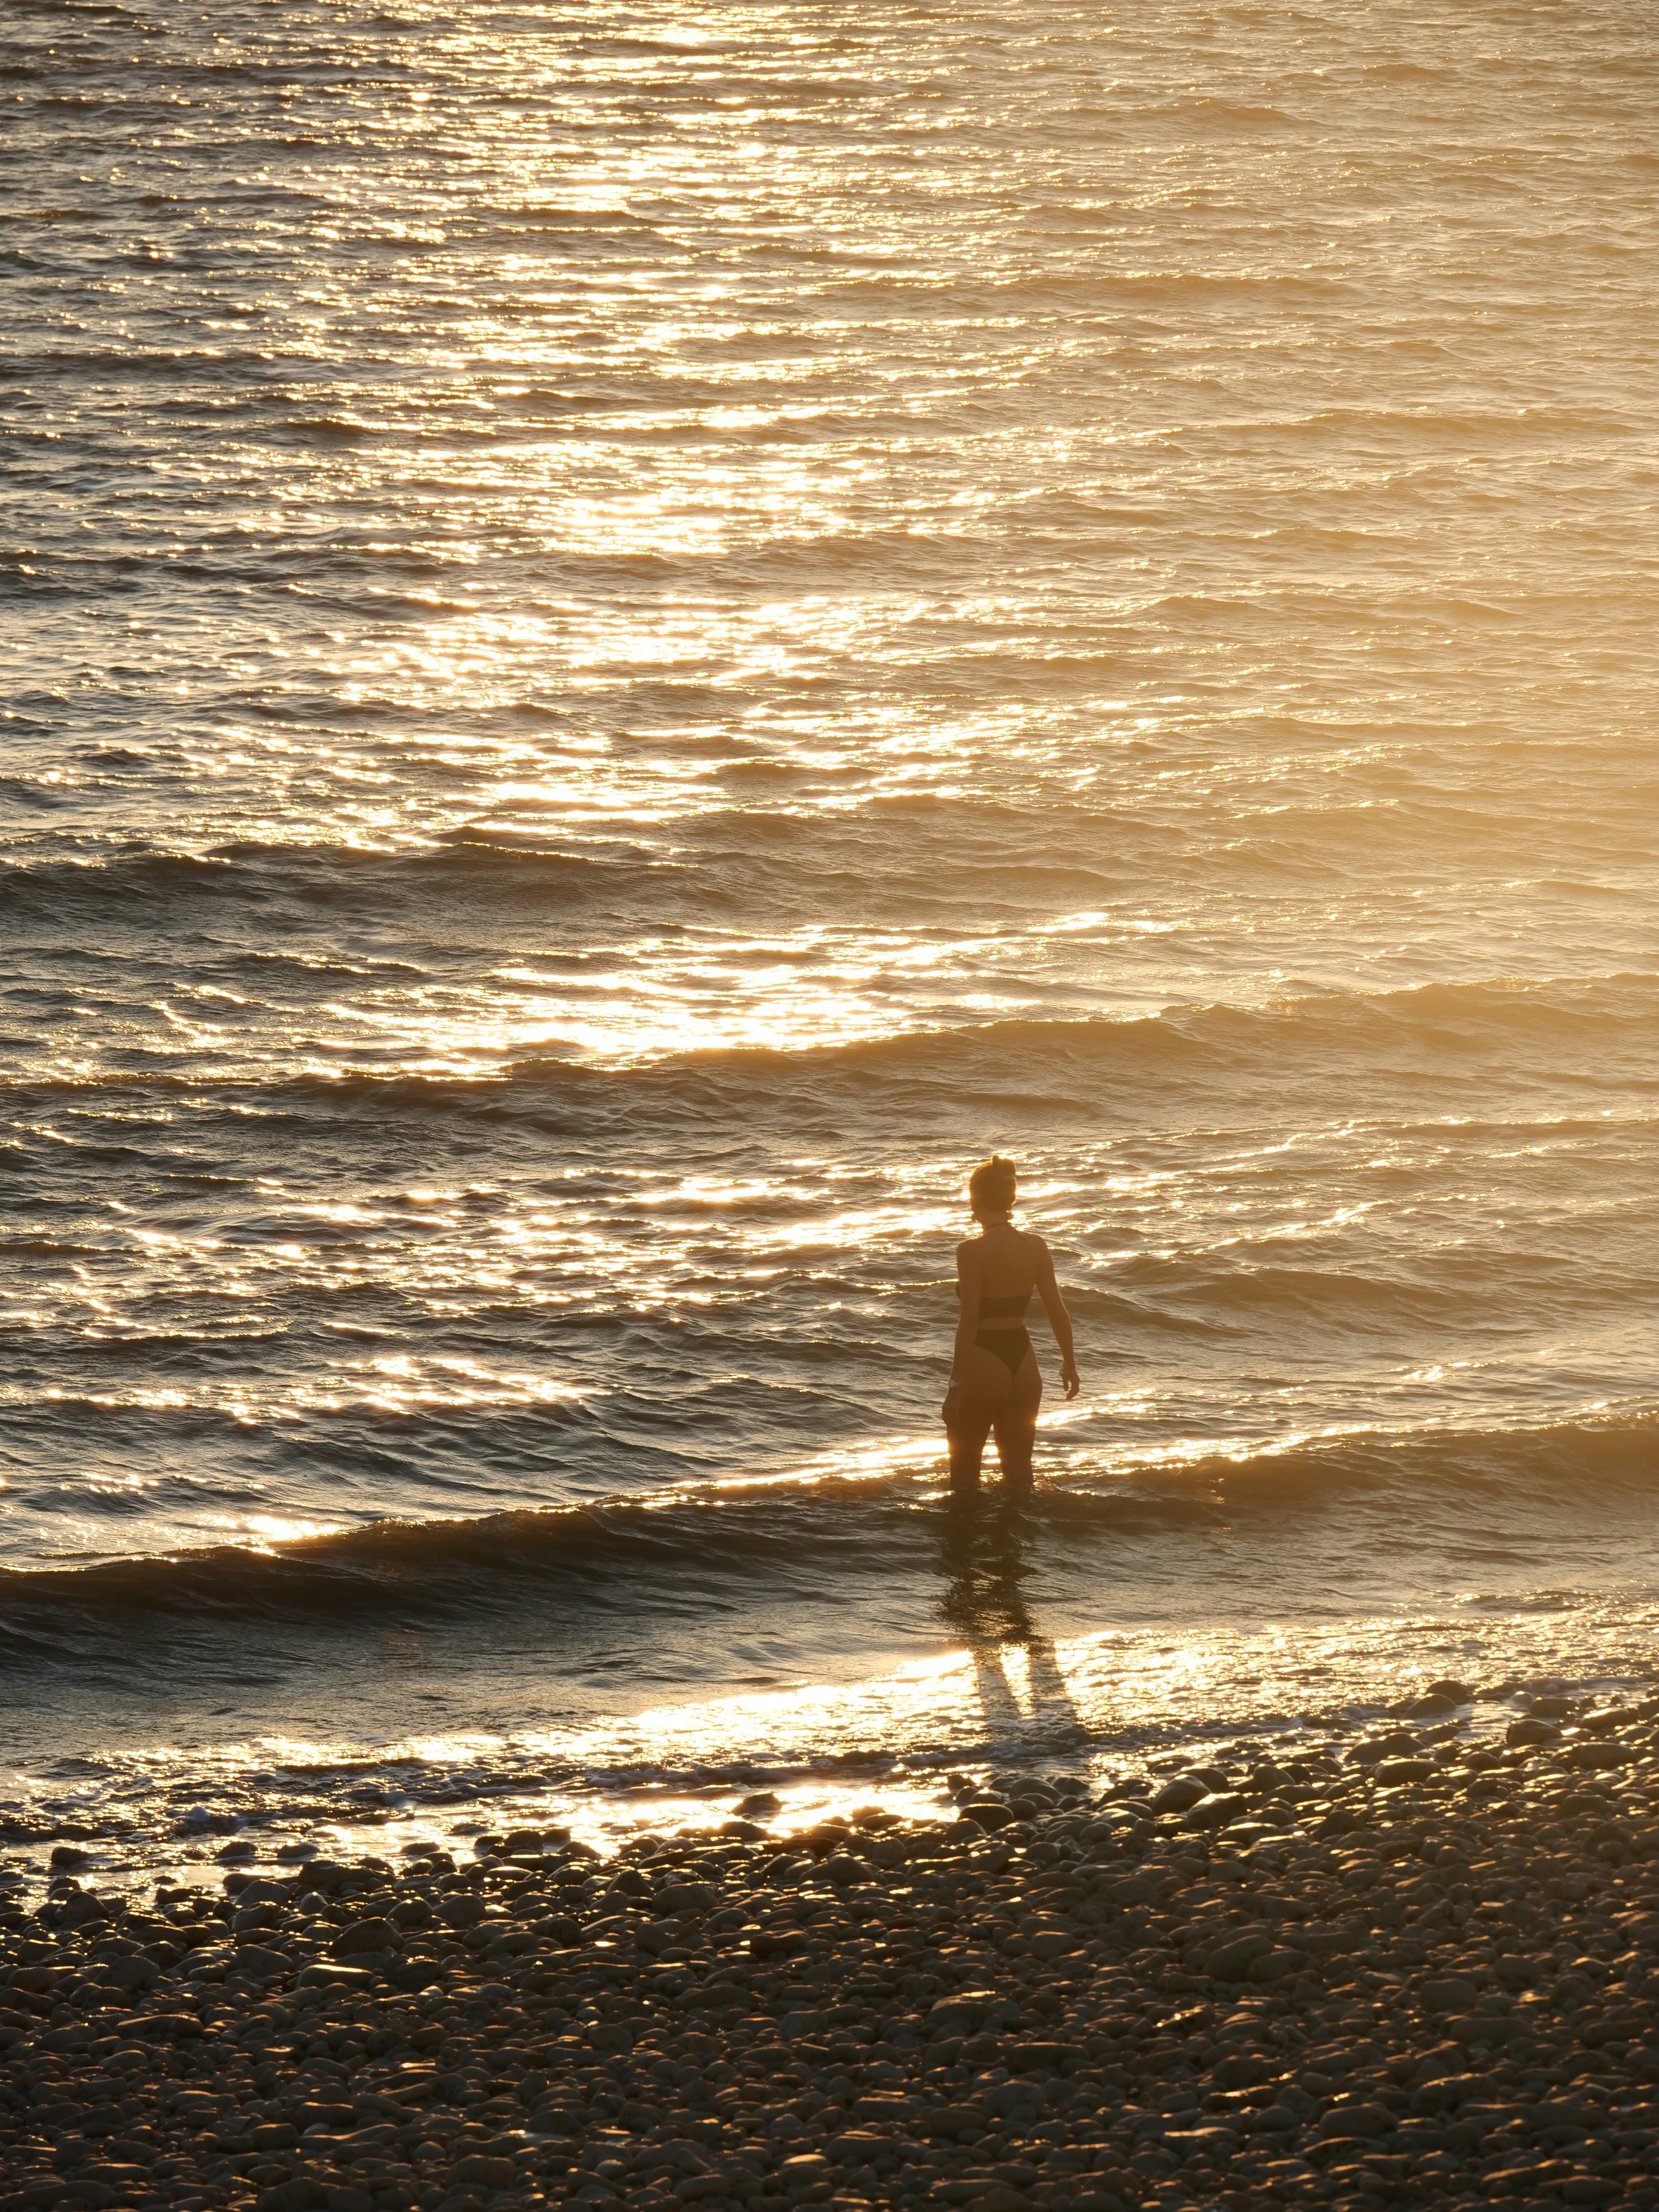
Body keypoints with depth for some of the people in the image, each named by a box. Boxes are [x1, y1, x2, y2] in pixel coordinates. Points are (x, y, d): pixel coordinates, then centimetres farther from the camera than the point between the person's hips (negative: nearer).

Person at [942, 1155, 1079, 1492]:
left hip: (984, 1364, -5)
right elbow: (1058, 1311, 5)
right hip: (1022, 1363, 5)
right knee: (1019, 1470, 13)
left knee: (964, 1468, 10)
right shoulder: (1036, 1246, 0)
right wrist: (1069, 1363, 18)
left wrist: (957, 1380, -15)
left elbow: (969, 1320, -19)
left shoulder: (972, 1250, -15)